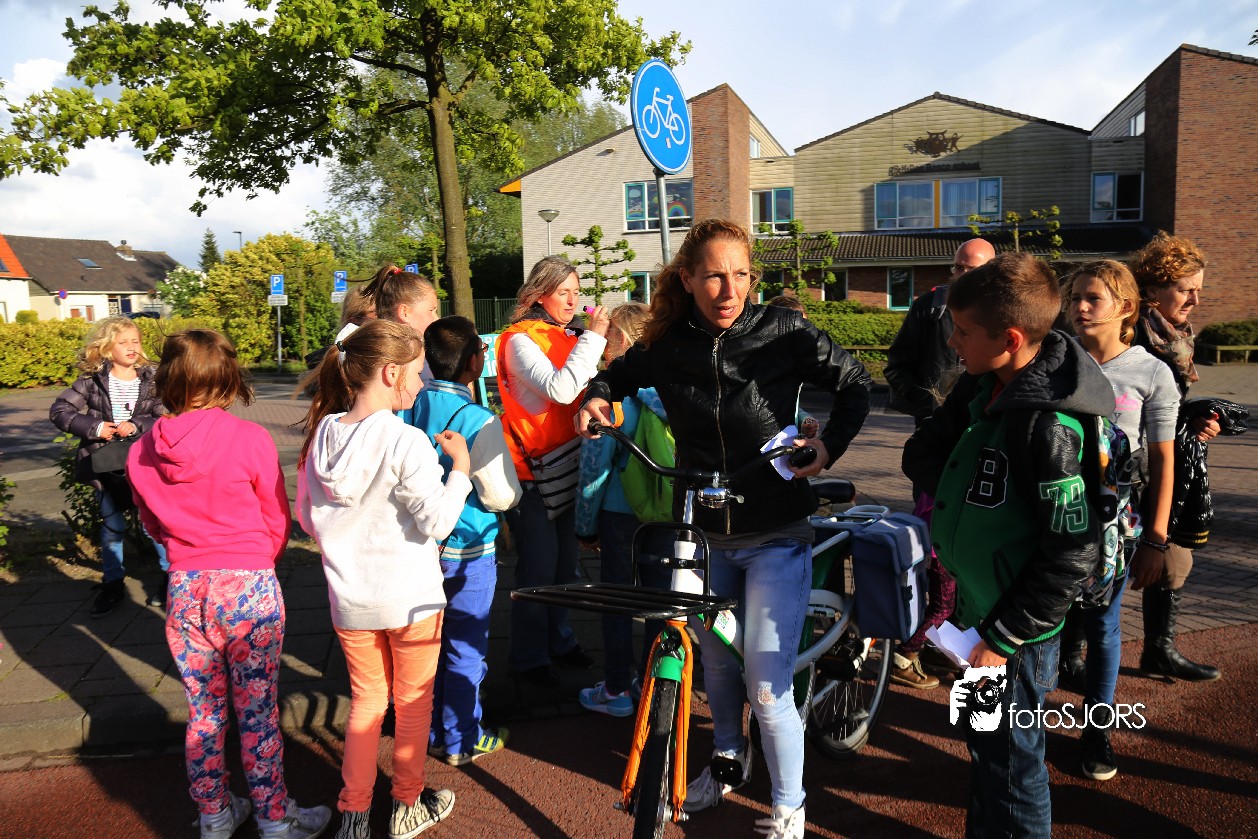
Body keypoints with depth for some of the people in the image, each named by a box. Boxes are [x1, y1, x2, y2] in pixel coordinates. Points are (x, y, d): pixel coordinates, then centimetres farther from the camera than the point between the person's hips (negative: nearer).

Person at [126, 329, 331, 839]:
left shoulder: (142, 452, -3)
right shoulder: (249, 439, -15)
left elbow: (151, 525, 12)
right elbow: (278, 523, -4)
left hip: (184, 589, 4)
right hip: (249, 587, -4)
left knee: (204, 710, 18)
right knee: (257, 713, 8)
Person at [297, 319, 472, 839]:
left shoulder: (322, 435, -3)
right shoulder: (406, 442, -22)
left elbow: (307, 519, 6)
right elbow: (437, 522, -22)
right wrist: (459, 466, -11)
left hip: (349, 601, 5)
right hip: (410, 599, -5)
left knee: (365, 700, 20)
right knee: (413, 703, 16)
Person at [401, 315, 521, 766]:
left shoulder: (409, 408, -4)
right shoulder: (478, 421, -21)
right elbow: (502, 496, -16)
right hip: (467, 550, -6)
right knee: (464, 648, 9)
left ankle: (430, 731, 33)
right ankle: (461, 741, 22)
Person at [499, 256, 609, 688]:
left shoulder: (570, 334, 11)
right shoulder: (520, 340, -13)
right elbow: (560, 389, -28)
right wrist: (593, 337, -23)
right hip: (531, 470, -8)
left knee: (566, 561, 16)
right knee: (538, 567, -2)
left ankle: (560, 640, 33)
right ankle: (528, 658, 14)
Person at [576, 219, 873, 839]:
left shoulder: (781, 333, -12)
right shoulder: (665, 346, -5)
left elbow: (855, 385, -1)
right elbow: (617, 375, 16)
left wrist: (829, 447, -15)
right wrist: (596, 397, -4)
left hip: (775, 537, -3)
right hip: (704, 535, 4)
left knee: (765, 684, -4)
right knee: (715, 659, 20)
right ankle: (728, 761, 48)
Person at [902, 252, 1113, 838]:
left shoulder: (1051, 426, -27)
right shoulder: (983, 386, 0)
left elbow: (1073, 550, -24)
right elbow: (924, 450, 13)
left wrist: (1004, 638, -20)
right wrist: (949, 494, -6)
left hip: (1015, 628, -9)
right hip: (973, 606, 9)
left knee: (1009, 763, 9)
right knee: (983, 742, 26)